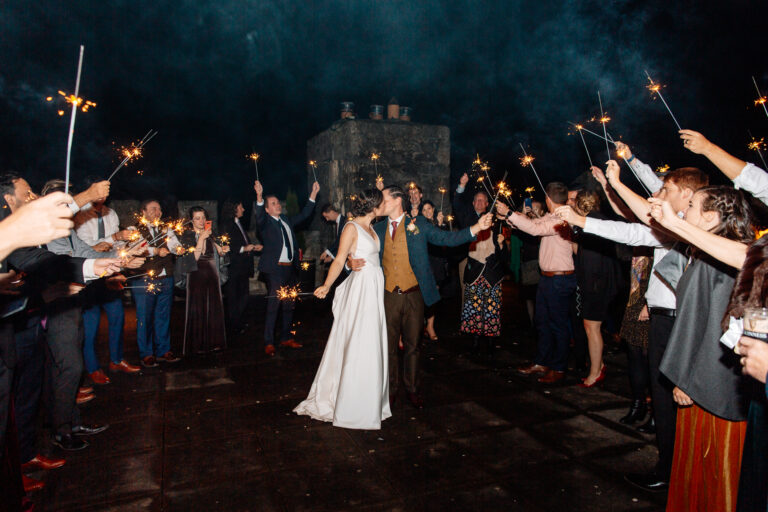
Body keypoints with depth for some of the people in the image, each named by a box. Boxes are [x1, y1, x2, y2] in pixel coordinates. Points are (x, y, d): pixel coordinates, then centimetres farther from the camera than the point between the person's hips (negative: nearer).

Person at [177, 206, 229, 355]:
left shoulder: (209, 234, 12)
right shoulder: (187, 236, -6)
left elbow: (216, 251, 22)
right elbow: (194, 257, -17)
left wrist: (222, 250, 1)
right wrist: (201, 238, -22)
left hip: (212, 275, 6)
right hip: (197, 275, -6)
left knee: (213, 308, 8)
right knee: (198, 310, -2)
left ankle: (212, 342, 18)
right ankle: (197, 345, 7)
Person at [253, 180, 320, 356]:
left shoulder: (287, 220, 16)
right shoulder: (265, 222, -3)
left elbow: (304, 215, 20)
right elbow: (259, 215, -23)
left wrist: (313, 194, 13)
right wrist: (259, 196, -40)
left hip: (290, 268, 7)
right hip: (275, 269, -7)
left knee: (289, 305, 13)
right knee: (273, 306, -7)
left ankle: (286, 338, 25)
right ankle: (268, 343, 1)